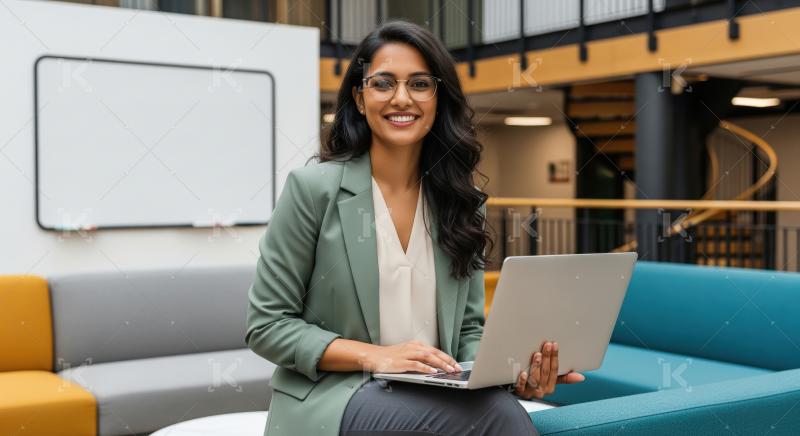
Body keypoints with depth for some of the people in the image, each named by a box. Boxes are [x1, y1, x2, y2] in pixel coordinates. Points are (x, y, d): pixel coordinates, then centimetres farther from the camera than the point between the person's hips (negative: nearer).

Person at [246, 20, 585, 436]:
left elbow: (468, 329, 10)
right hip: (333, 398, -4)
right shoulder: (312, 187, -6)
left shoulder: (461, 201, 7)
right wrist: (374, 356, -18)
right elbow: (266, 325, -5)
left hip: (434, 397, 5)